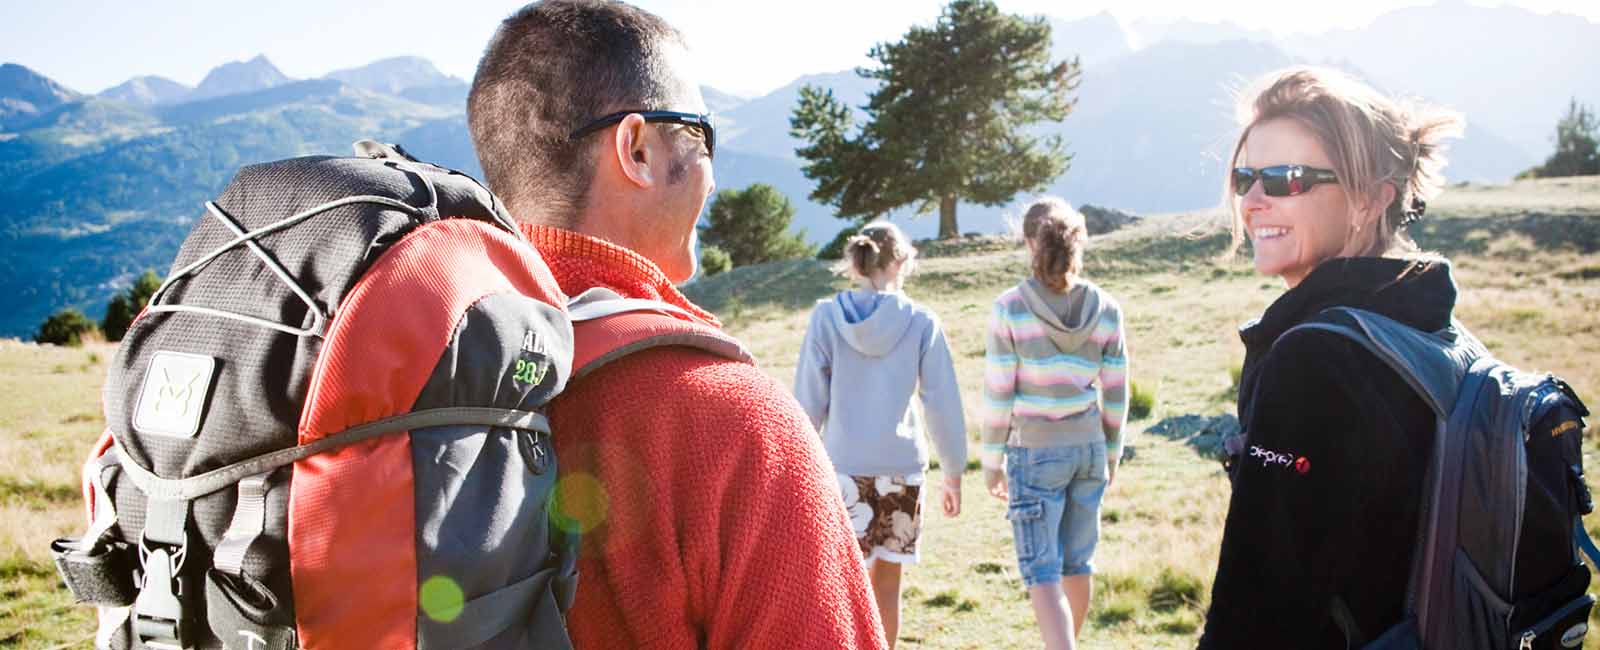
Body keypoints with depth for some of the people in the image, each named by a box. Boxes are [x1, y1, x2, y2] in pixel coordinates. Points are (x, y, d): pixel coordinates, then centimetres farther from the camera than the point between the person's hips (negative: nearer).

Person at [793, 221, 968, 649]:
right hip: (903, 465, 1)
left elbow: (810, 402, -2)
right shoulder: (920, 322, -3)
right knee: (887, 585, 14)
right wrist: (953, 474, 8)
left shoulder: (826, 317, -3)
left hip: (845, 465, -1)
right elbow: (943, 405, -1)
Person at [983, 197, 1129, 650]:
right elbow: (1115, 394, 4)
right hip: (1088, 447, 4)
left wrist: (990, 461, 2)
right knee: (1078, 562, 18)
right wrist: (1112, 454, 17)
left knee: (1043, 571, -1)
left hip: (1034, 451, -4)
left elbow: (998, 393, -9)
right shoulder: (1106, 308, -2)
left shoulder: (1010, 308, -11)